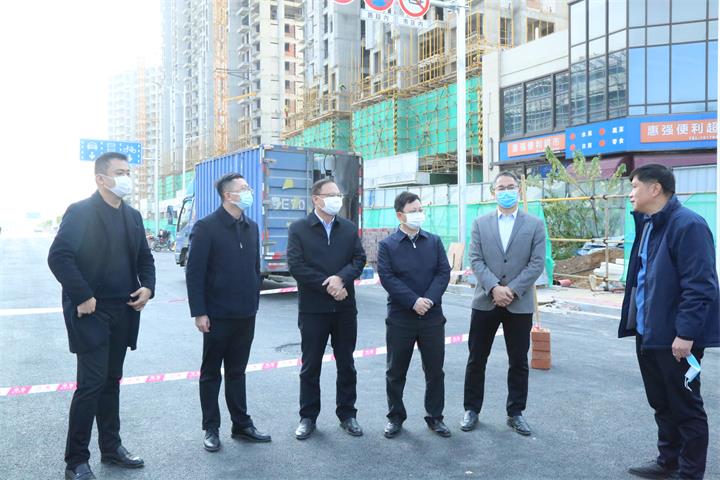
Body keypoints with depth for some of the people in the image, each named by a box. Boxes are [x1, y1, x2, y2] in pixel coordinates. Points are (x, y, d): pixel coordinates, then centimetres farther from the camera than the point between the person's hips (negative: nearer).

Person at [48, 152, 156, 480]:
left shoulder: (133, 216, 11)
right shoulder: (80, 211, -11)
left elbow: (144, 257, 17)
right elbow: (59, 257, -20)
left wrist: (147, 287, 0)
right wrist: (82, 297, -19)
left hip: (123, 312, 6)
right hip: (91, 312, -6)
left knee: (111, 382, 15)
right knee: (91, 385, -4)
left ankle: (111, 447, 27)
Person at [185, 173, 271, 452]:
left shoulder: (251, 227, 8)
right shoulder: (206, 227, -10)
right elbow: (194, 272, -12)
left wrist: (254, 301, 11)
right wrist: (199, 312, -15)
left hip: (246, 315, 5)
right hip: (217, 315, -5)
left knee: (237, 372, 16)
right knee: (211, 373, 10)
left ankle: (241, 425, 26)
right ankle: (211, 429, 22)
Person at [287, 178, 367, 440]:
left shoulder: (349, 228, 9)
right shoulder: (298, 229, -2)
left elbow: (359, 259, 0)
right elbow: (296, 265, -11)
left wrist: (341, 278, -19)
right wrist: (328, 286, -15)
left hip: (345, 307, 3)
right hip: (313, 308, -3)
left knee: (346, 364, 11)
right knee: (310, 366, 8)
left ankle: (347, 414, 25)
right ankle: (308, 416, 21)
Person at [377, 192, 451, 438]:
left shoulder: (434, 241, 7)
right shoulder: (387, 245, -2)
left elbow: (444, 272, 0)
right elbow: (387, 278, -11)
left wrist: (429, 299, -15)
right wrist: (414, 301, -19)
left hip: (432, 317, 2)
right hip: (400, 318, -2)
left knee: (435, 370, 10)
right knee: (396, 371, 9)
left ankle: (435, 416, 26)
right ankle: (395, 416, 25)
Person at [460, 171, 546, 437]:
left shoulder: (535, 224, 3)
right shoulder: (480, 223, 6)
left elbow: (537, 264, -5)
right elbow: (476, 260, -2)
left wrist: (511, 290, -14)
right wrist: (494, 288, -16)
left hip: (519, 304, 0)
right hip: (485, 301, 1)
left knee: (518, 362, 8)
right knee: (476, 360, 7)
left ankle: (515, 413, 22)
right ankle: (472, 409, 21)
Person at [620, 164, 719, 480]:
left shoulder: (688, 225, -17)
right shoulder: (648, 224, 11)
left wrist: (686, 333, -23)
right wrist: (635, 322, 16)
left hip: (675, 336, -9)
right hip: (649, 332, 9)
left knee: (685, 406, 6)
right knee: (661, 403, 19)